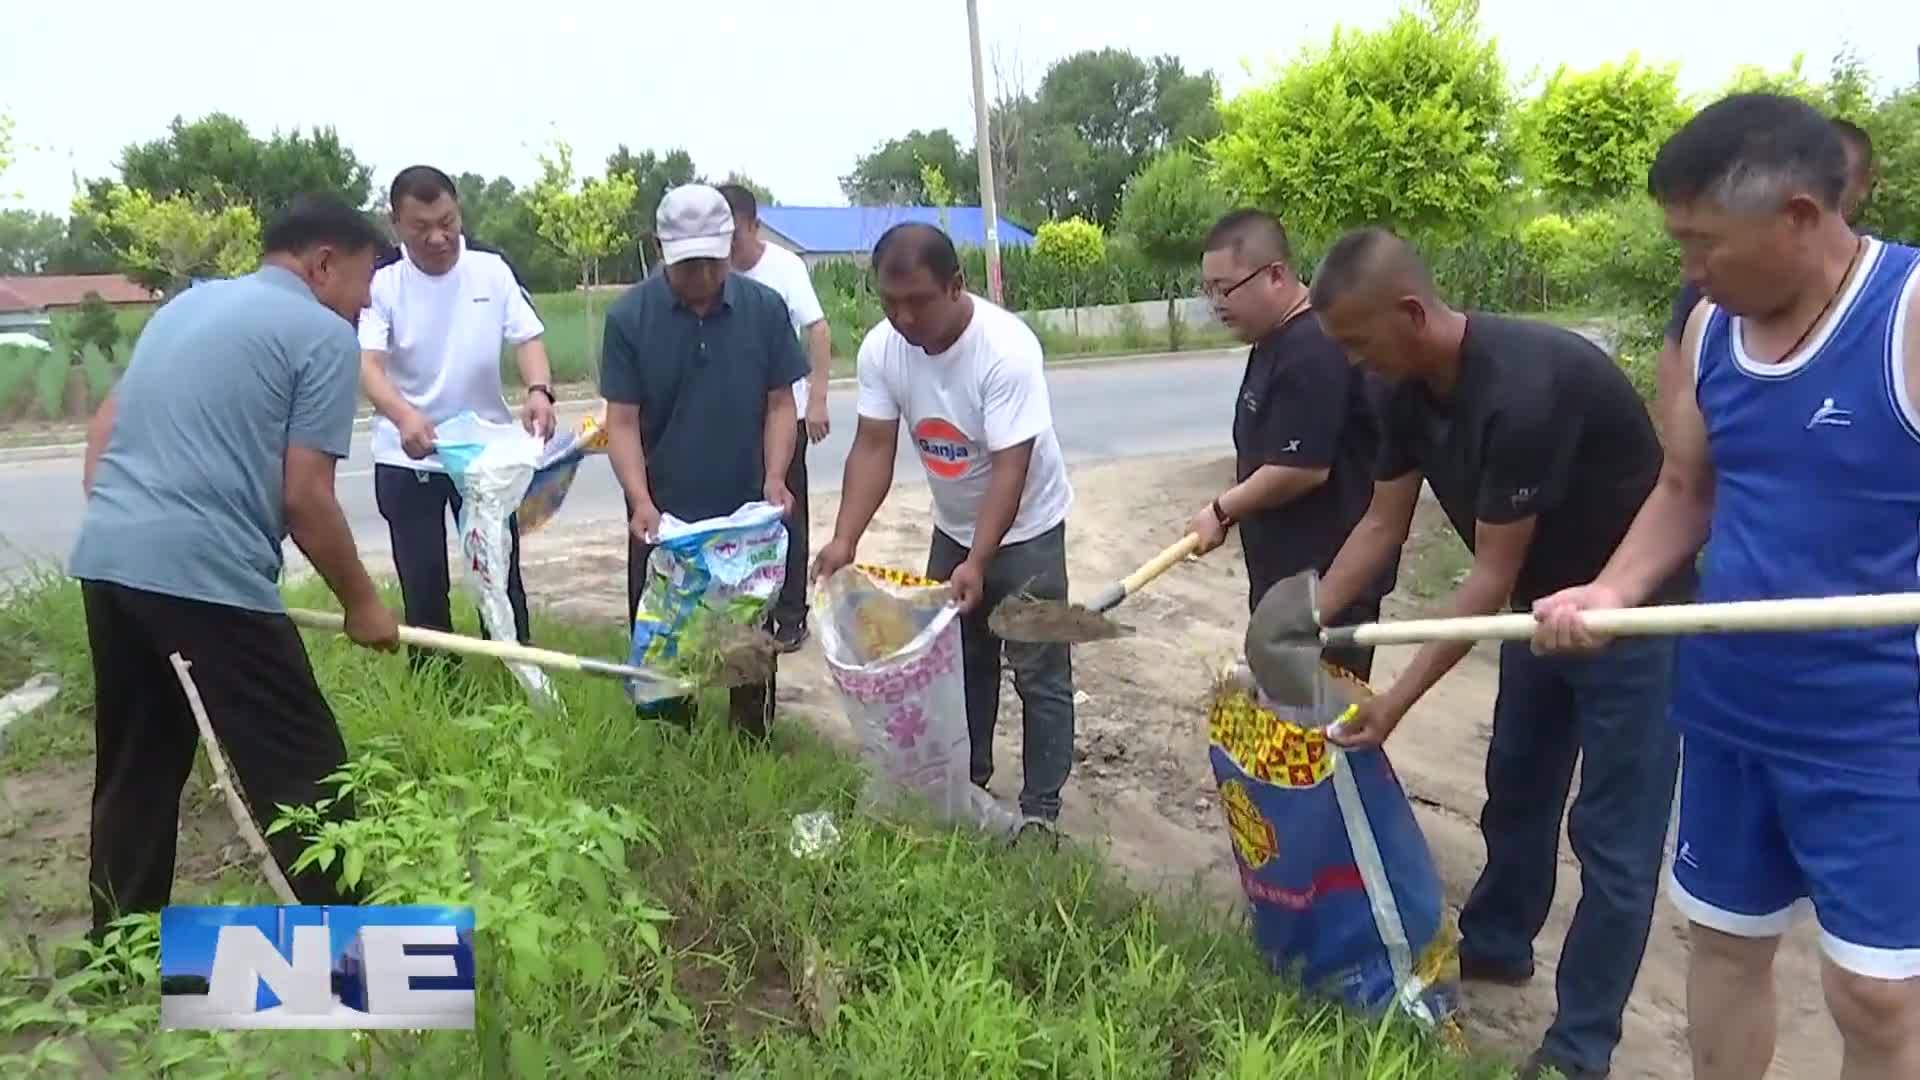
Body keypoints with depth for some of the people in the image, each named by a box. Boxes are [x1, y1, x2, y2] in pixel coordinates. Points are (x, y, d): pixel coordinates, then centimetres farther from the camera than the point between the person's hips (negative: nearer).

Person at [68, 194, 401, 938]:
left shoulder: (185, 304, 21)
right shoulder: (324, 335, -3)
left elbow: (105, 427, 23)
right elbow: (305, 499, -8)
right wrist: (360, 602, 3)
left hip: (107, 561, 9)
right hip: (206, 576, -9)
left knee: (133, 771, 20)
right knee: (305, 775, 1)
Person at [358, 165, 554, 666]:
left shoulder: (492, 270, -4)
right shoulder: (381, 282, -10)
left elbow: (527, 337, -6)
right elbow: (366, 363, -20)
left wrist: (539, 391, -28)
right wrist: (403, 415, -41)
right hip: (406, 458, -1)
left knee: (501, 571, 7)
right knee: (422, 581, 6)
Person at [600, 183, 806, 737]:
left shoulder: (766, 308, -6)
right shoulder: (628, 316, -9)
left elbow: (780, 403, 0)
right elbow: (622, 421, -8)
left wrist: (775, 477, -15)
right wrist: (640, 501, -21)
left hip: (748, 513, 1)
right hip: (663, 517, 0)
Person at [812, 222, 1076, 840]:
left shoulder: (1006, 349, -30)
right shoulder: (881, 349, -14)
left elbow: (1010, 468, -31)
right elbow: (873, 448, -13)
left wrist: (978, 563, -38)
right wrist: (845, 539, -24)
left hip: (1025, 530, -5)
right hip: (952, 528, 6)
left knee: (1039, 673, 0)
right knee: (958, 662, 15)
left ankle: (1040, 809, 11)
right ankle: (965, 783, 31)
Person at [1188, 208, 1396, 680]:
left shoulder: (1313, 350, -23)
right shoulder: (1277, 340, 11)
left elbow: (1302, 468, -25)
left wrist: (1222, 511, -12)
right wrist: (1232, 510, 11)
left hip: (1327, 576, -10)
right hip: (1292, 568, 10)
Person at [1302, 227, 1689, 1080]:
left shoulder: (1525, 388, -35)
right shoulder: (1412, 390, -8)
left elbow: (1491, 576, -30)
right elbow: (1382, 525, 0)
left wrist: (1400, 698, -27)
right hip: (1540, 602, 9)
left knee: (1612, 833, 1)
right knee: (1516, 789, 21)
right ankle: (1496, 944, 42)